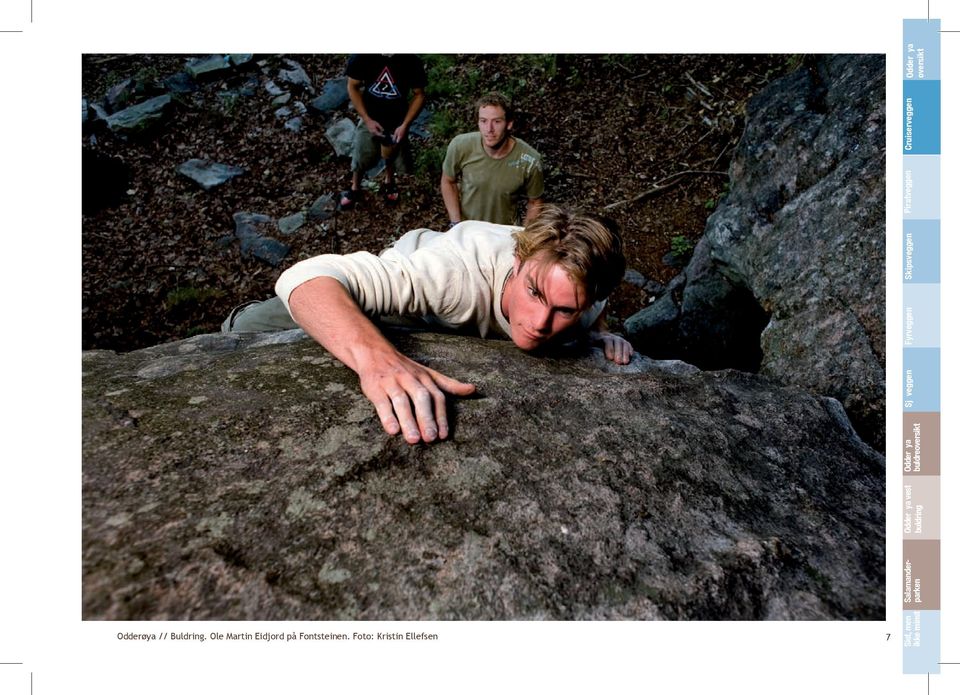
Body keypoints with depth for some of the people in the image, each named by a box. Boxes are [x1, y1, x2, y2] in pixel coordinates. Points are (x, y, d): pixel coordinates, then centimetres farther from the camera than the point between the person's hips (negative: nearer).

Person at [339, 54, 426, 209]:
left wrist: (405, 125, -19)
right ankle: (354, 188, 42)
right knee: (360, 158, 12)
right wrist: (367, 120, -16)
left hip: (397, 122, 0)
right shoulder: (362, 56, -24)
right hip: (370, 119, 0)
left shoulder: (411, 61, -24)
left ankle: (390, 181, 53)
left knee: (393, 157, 19)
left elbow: (419, 94, -11)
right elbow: (353, 87, -10)